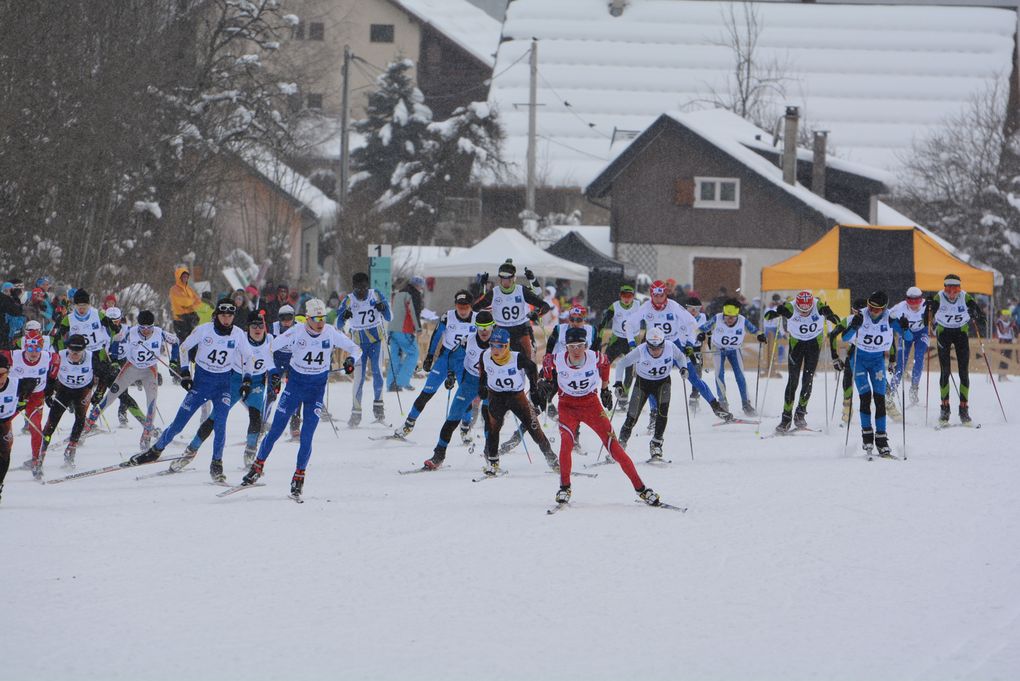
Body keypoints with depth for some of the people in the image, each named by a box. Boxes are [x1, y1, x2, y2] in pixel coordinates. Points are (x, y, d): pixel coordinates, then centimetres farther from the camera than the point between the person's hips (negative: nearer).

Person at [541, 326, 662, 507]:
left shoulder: (594, 358, -19)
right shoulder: (558, 360, -18)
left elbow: (605, 363, 6)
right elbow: (548, 365, 8)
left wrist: (605, 389, 12)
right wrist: (547, 381, -3)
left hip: (592, 405, 0)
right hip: (568, 406, 0)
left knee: (614, 446, -5)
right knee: (566, 442, -26)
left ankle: (641, 489, 1)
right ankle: (564, 488, -8)